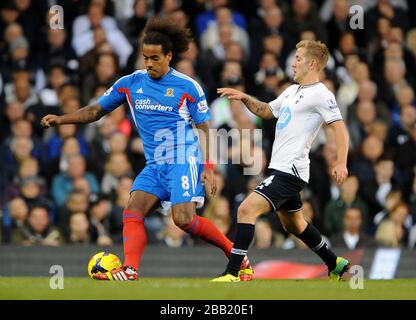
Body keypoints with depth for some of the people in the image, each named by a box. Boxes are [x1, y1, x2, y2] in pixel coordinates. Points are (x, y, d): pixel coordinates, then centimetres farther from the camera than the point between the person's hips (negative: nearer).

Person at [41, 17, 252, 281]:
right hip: (155, 164, 6)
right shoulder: (130, 83, 8)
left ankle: (236, 254, -4)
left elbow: (205, 129, -1)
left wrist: (209, 168, -10)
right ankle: (130, 270, -24)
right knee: (133, 211, -15)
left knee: (183, 219, -19)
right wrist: (61, 119, 1)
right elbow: (97, 110, 15)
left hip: (184, 159, -5)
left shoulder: (187, 87, -3)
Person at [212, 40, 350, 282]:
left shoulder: (321, 95, -12)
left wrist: (341, 164, -29)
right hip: (282, 169, 10)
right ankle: (335, 265, 40)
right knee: (294, 224, 24)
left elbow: (340, 129, -17)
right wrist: (244, 98, 14)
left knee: (247, 209, -20)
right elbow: (266, 111, 31)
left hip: (291, 170, -10)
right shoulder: (292, 91, 17)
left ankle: (232, 273, -22)